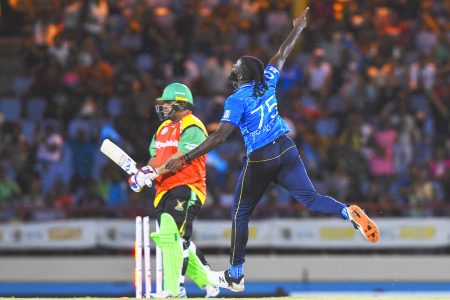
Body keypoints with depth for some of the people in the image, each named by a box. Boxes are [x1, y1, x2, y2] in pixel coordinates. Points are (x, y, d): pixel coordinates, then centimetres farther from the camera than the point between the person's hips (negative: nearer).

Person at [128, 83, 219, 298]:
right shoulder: (164, 127, 21)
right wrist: (143, 172, -2)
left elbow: (180, 158, -20)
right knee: (181, 242, 10)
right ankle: (207, 281, 20)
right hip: (165, 191, 9)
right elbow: (156, 157, 19)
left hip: (186, 188, -9)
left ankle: (175, 289, -22)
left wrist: (154, 173, -26)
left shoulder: (192, 127, -8)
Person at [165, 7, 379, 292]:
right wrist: (298, 29, 36)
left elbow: (220, 136, -22)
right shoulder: (267, 82, 2)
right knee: (310, 198, -2)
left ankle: (235, 276, 15)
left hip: (259, 160, -5)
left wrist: (185, 159, -21)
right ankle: (349, 212, -33)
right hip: (286, 150, 5)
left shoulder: (236, 100, -13)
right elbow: (282, 55, 19)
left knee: (240, 213, 10)